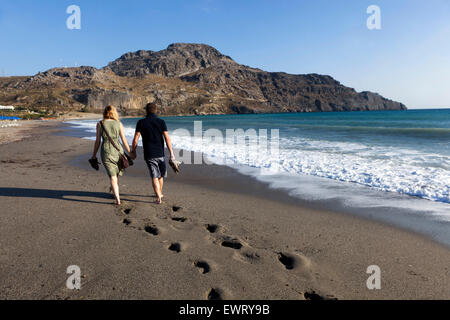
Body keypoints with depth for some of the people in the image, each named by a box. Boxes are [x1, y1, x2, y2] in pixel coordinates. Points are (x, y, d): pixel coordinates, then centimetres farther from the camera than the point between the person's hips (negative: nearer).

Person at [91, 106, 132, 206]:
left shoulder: (100, 124, -1)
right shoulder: (118, 124, 1)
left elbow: (98, 141, 0)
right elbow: (124, 140, 1)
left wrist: (94, 155, 10)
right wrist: (130, 152, 10)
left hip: (106, 151, -1)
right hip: (118, 150, 2)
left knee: (112, 176, 0)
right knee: (116, 171, 25)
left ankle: (118, 199, -6)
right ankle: (114, 188, 49)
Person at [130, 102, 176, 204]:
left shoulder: (141, 122, -2)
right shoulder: (161, 122, -3)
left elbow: (135, 139, -3)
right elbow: (167, 138, -10)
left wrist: (133, 151, 12)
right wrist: (171, 153, -9)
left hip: (149, 155, 0)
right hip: (160, 153, 1)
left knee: (154, 176, 3)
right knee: (161, 175, 18)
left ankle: (158, 197, -6)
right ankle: (160, 194, 32)